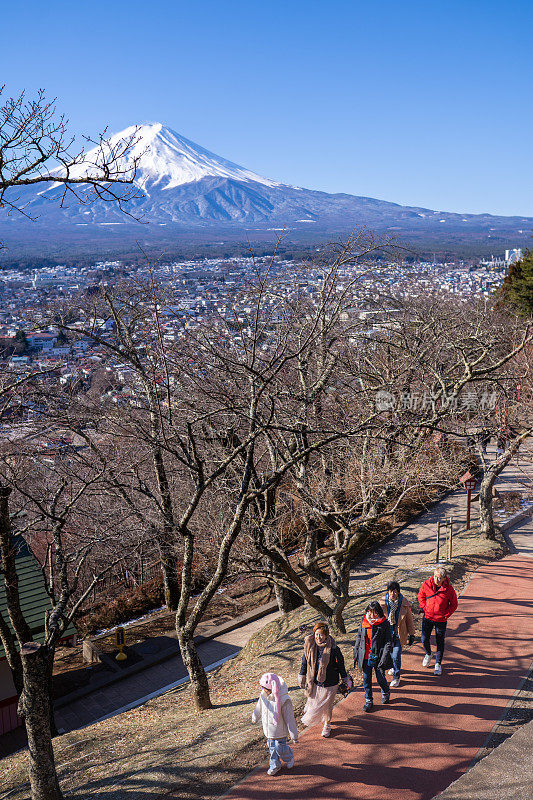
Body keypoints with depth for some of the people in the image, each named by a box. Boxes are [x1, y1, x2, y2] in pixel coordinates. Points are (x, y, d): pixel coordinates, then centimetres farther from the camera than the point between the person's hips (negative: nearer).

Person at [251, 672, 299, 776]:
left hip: (280, 731, -5)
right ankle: (274, 766, 40)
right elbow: (259, 707, 10)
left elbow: (289, 719, -22)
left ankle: (290, 758, 40)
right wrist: (255, 718, 29)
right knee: (271, 748, 18)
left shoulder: (284, 700, -31)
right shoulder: (264, 695, -13)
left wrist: (294, 735, -13)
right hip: (268, 730, 5)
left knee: (280, 749, 8)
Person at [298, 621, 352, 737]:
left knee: (326, 705, 12)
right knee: (313, 701, 19)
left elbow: (340, 665, -7)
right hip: (314, 682, 3)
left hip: (329, 683, -3)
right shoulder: (309, 646, -12)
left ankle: (327, 724, 38)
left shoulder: (333, 649, -21)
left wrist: (346, 680, 2)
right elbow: (305, 662, 3)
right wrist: (302, 677, 11)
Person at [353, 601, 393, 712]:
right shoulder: (364, 622, 1)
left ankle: (385, 692, 41)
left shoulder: (385, 624, -10)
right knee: (366, 680, 8)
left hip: (378, 657, -3)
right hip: (365, 657, 3)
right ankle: (368, 701, 26)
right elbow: (359, 638, 12)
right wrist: (355, 654, 11)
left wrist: (384, 658, -14)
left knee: (381, 678, 9)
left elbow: (388, 642, -8)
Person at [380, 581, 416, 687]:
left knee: (396, 656, -7)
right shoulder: (383, 602, -8)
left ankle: (396, 677, 11)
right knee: (389, 653, 16)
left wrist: (411, 634, 5)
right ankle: (393, 667, 47)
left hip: (399, 634, -2)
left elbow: (409, 619, 1)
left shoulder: (404, 603, -10)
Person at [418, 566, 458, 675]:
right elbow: (421, 596, 7)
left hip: (441, 620, -2)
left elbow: (454, 605, -2)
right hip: (427, 617, 2)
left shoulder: (449, 589, -16)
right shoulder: (426, 584, -12)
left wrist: (445, 615, -10)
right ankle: (428, 655, 35)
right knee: (424, 639, 3)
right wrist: (424, 608, -1)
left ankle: (438, 664, 24)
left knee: (440, 642, 8)